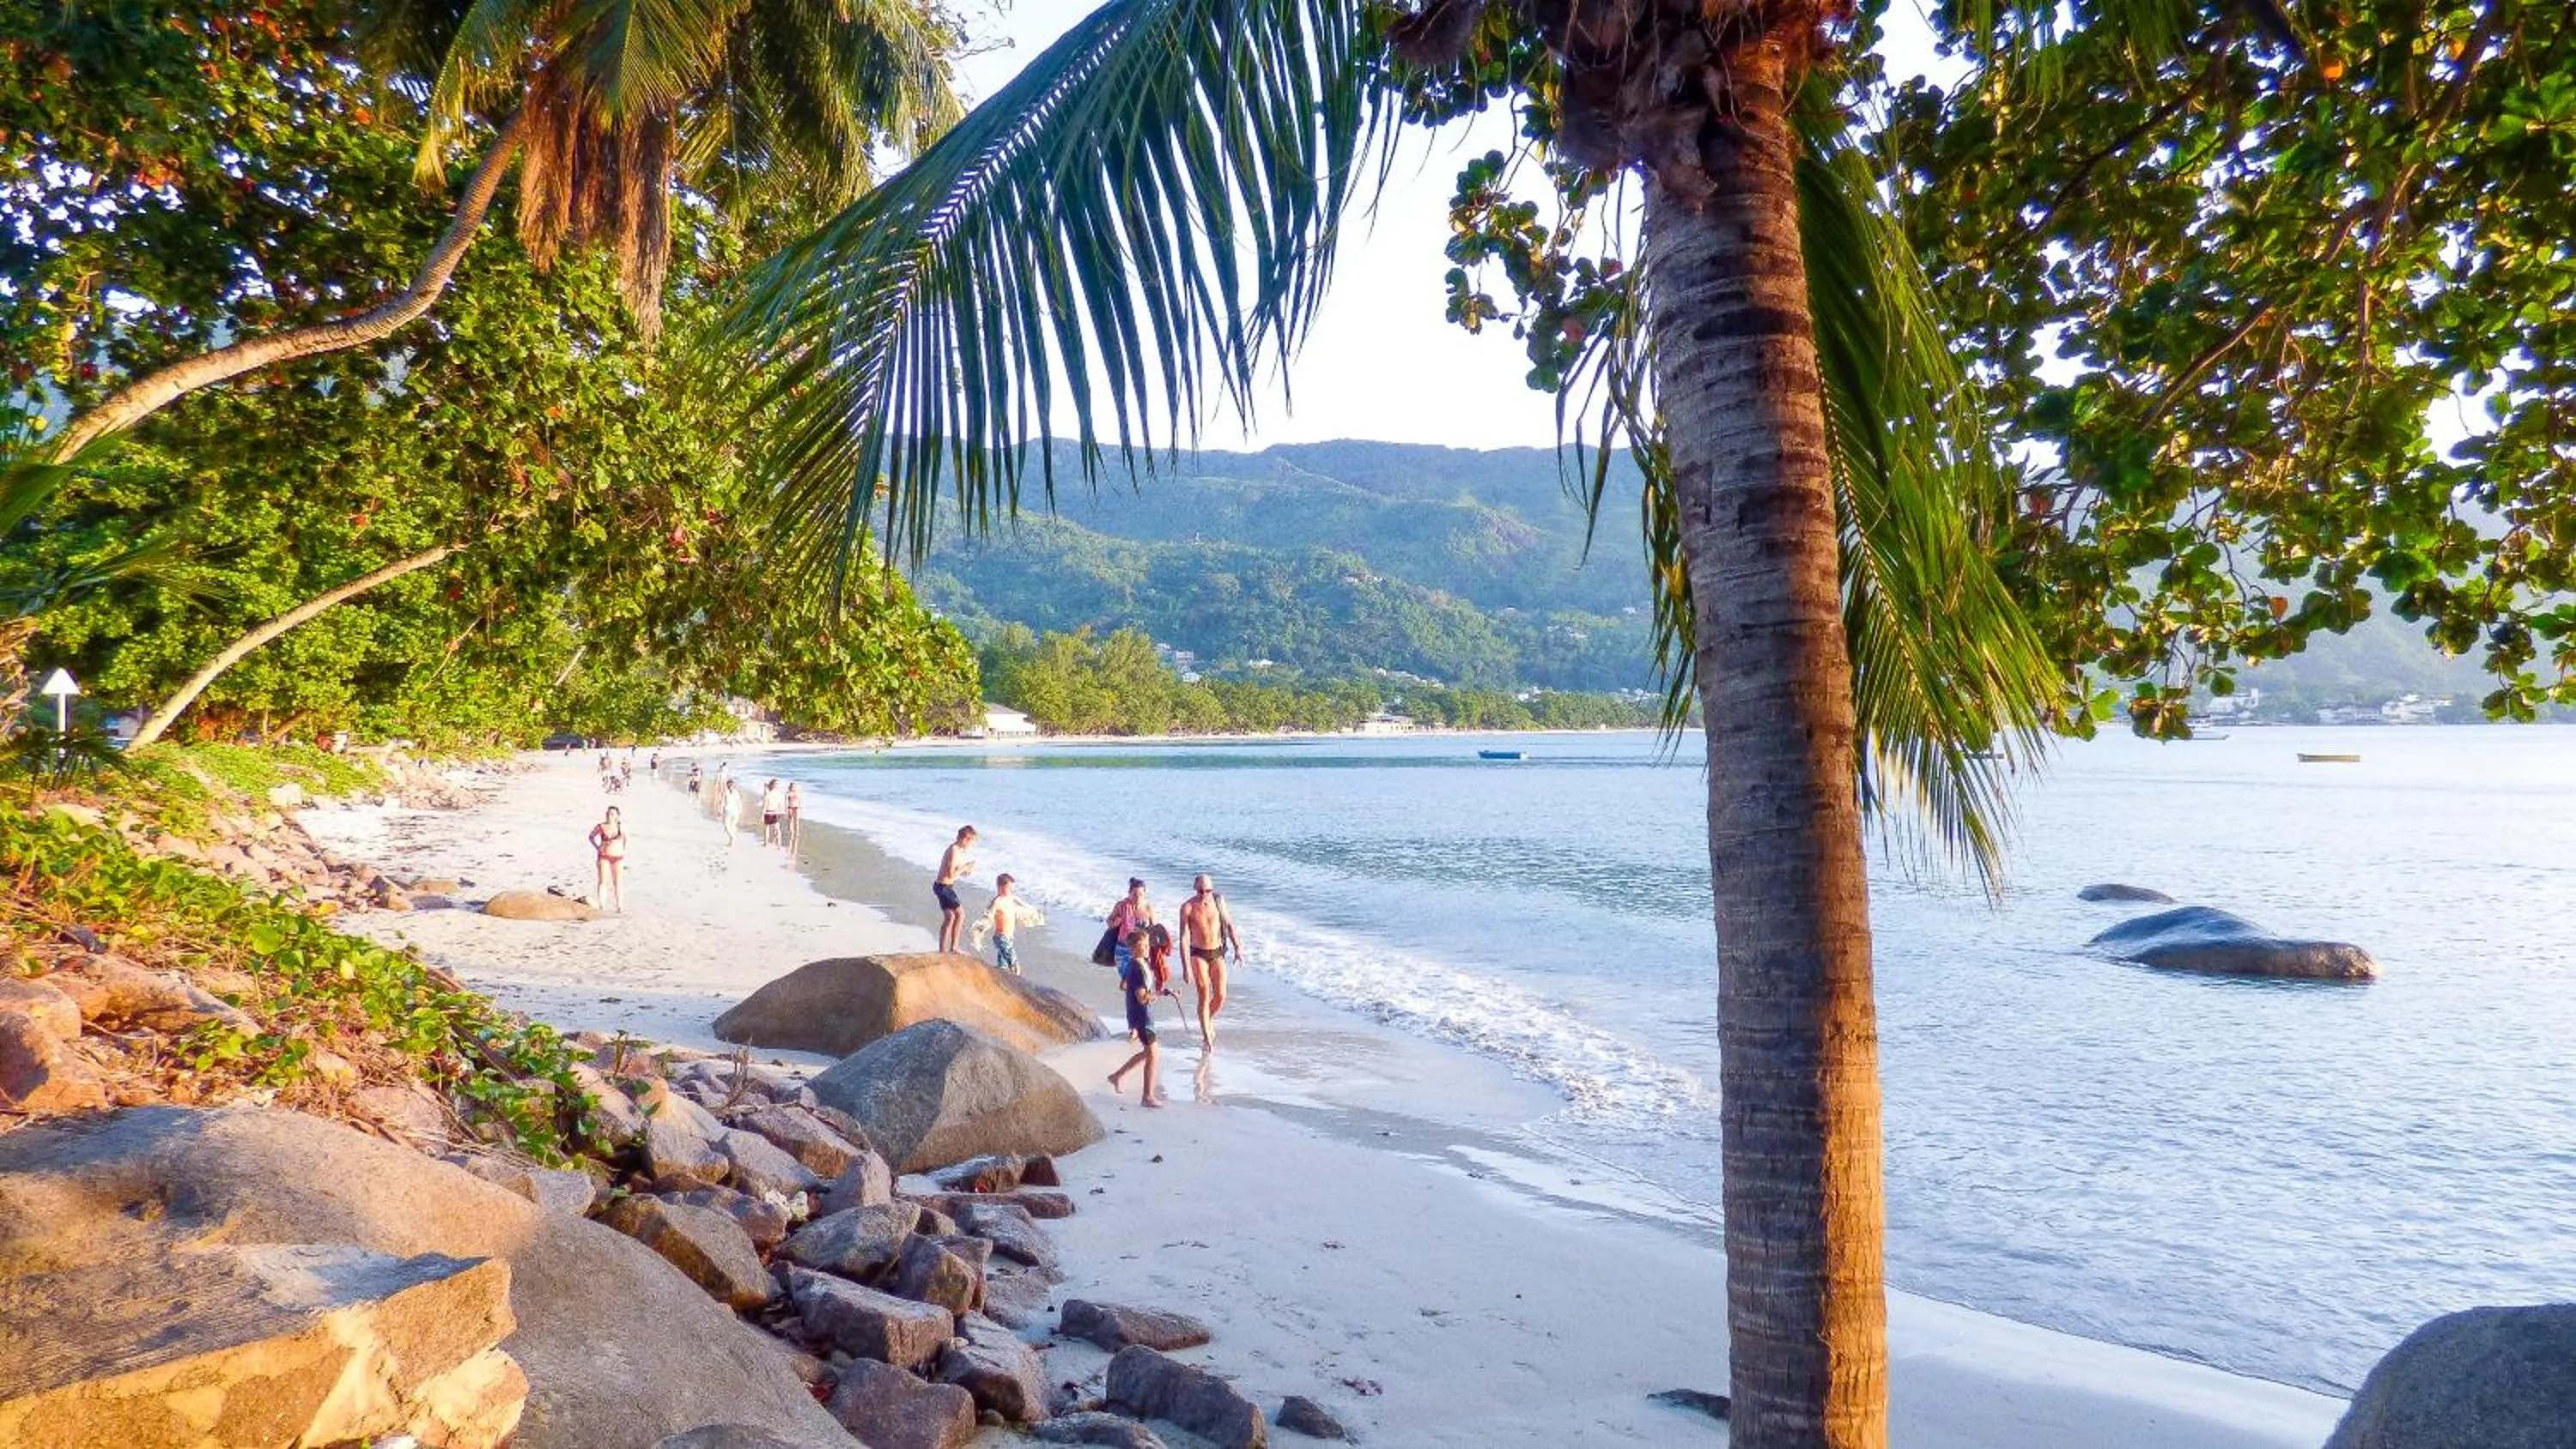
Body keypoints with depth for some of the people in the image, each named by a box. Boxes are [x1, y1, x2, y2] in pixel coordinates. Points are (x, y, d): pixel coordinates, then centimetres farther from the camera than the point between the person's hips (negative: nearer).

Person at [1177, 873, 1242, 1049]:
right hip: (1198, 954, -3)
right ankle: (1206, 1037, 6)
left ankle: (1208, 1020, 30)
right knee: (1204, 996, -6)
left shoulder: (1219, 901, -3)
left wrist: (1237, 947, 4)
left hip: (1217, 952, 3)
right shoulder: (1187, 908, -13)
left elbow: (1229, 924, 9)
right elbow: (1184, 938, -14)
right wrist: (1186, 967, -19)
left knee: (1221, 996, 0)